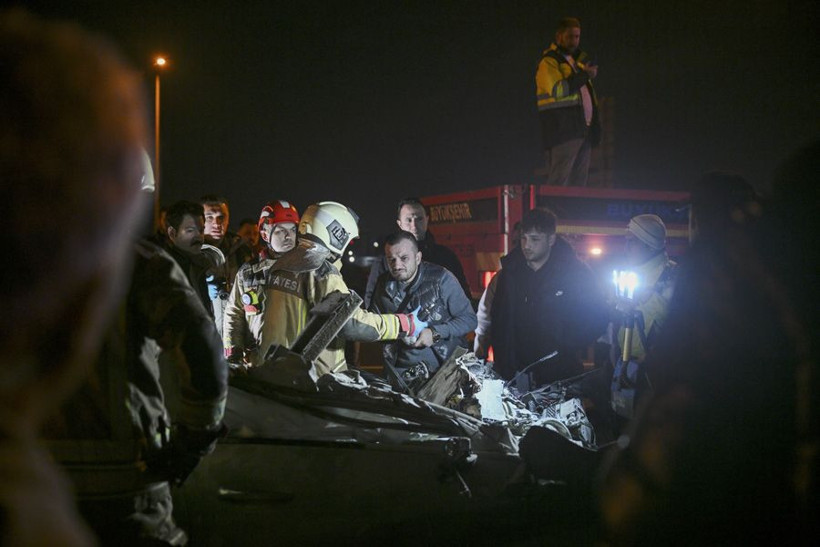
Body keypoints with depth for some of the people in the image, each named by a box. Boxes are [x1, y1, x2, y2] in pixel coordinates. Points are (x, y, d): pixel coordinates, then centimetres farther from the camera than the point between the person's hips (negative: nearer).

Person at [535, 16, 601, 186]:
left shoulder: (578, 61, 25)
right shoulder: (548, 62, -3)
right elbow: (555, 90, -19)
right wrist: (584, 75, -15)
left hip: (583, 130, 9)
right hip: (562, 132, -9)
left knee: (579, 183, 6)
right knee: (558, 181, -14)